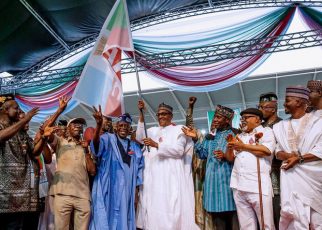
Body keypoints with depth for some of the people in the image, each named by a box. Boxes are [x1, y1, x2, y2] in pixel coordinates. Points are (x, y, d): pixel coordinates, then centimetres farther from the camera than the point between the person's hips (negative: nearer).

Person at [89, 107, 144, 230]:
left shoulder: (135, 146, 12)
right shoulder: (108, 139, -1)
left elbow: (139, 169, 16)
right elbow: (97, 145, -24)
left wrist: (136, 190, 8)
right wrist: (99, 125, -42)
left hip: (126, 192, 4)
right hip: (107, 190, -4)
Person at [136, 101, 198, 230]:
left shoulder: (179, 129, 6)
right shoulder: (154, 130, 20)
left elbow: (179, 150, -8)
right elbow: (140, 138, 3)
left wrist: (156, 145, -18)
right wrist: (141, 115, -4)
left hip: (170, 174, -5)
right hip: (153, 175, 5)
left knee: (169, 207, -10)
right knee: (153, 205, 2)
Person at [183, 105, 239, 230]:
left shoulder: (233, 135, 0)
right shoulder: (211, 137, 17)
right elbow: (202, 154, 10)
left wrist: (226, 156, -22)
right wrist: (195, 139, 0)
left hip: (227, 179, -5)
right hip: (212, 180, 5)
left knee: (231, 212, -4)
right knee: (216, 213, 9)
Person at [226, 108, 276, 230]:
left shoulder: (266, 131, 4)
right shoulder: (239, 136, 22)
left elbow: (266, 150, -14)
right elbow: (230, 158, 19)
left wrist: (243, 146, -3)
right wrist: (230, 147, -3)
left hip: (258, 186, -6)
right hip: (238, 186, 6)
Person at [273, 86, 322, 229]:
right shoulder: (280, 126, 16)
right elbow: (278, 151, 10)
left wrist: (299, 158, -15)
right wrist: (287, 155, -11)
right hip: (291, 177, 2)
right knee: (296, 218, -3)